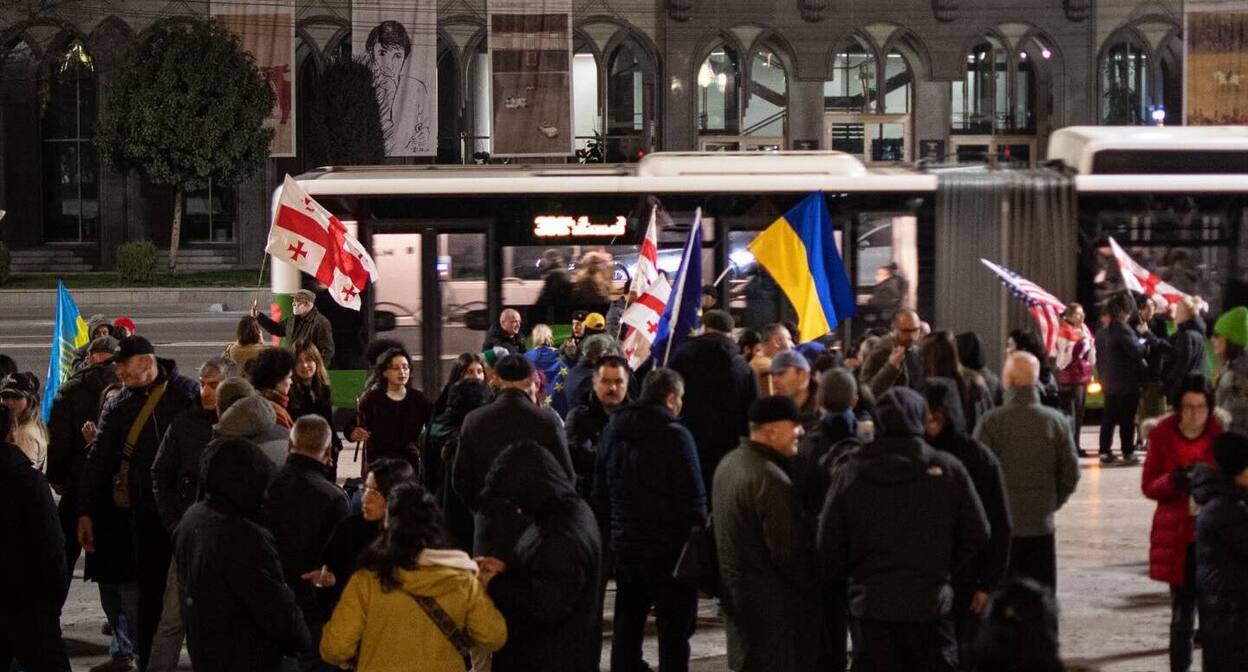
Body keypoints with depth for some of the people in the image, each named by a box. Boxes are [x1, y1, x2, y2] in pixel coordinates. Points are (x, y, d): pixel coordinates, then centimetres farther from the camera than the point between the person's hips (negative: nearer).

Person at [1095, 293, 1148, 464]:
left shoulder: (1101, 332, 10)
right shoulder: (1123, 330, -18)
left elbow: (1099, 358, 16)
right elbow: (1137, 352, -20)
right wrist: (1143, 343, 0)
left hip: (1109, 383, 8)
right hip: (1127, 383, -8)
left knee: (1108, 418, 11)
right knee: (1127, 419, 0)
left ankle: (1105, 451, 12)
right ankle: (1128, 452, 3)